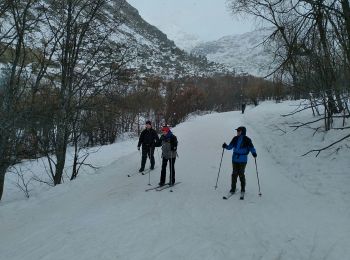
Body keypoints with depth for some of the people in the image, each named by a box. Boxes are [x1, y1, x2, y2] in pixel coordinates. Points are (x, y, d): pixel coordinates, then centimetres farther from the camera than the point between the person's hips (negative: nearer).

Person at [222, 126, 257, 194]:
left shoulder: (247, 140, -5)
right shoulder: (235, 139, 6)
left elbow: (251, 147, -4)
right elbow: (230, 147, 10)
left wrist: (254, 153, -22)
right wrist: (226, 146, -9)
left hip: (242, 160, -3)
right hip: (235, 159, 3)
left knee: (241, 174, 0)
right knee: (234, 173, 4)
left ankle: (243, 188, 17)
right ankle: (233, 188, 13)